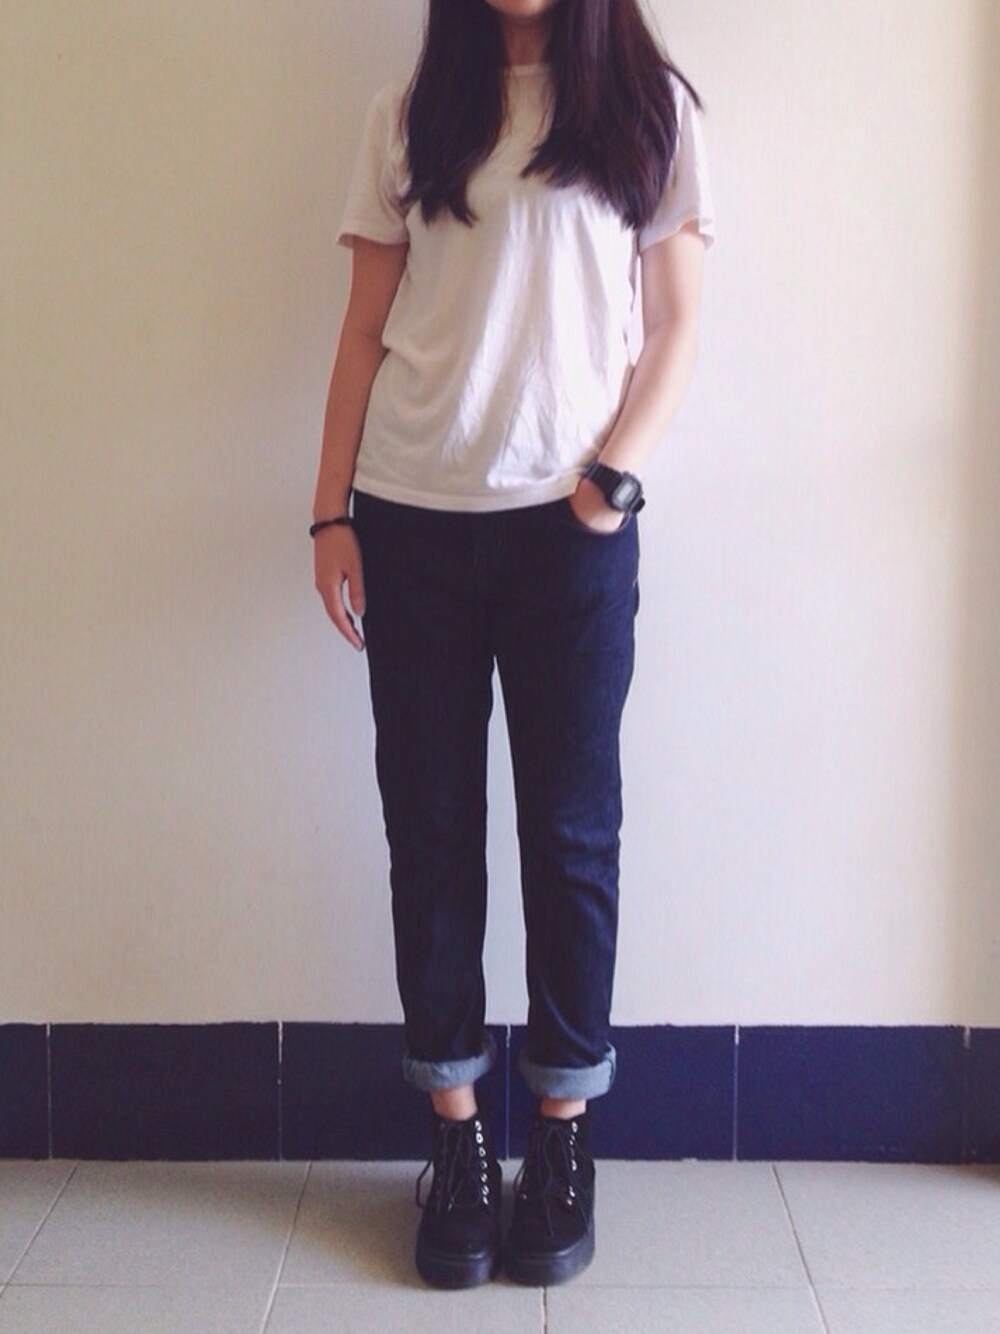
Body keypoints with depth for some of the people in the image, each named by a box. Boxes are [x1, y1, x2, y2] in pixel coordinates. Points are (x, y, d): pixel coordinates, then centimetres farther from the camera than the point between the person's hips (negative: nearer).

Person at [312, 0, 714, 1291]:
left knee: (570, 830, 3)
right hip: (412, 519, 2)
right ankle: (455, 1136, 18)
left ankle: (564, 1135, 18)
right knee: (430, 829, 4)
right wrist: (330, 512, 1)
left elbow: (676, 326, 5)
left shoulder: (649, 108, 7)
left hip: (570, 523, -1)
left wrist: (610, 475, -8)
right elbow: (364, 330, 8)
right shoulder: (411, 117, 10)